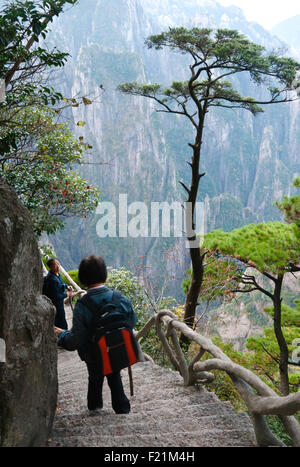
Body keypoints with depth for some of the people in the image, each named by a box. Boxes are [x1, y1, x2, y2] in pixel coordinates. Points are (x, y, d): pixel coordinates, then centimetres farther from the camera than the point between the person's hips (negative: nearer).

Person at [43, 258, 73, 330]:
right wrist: (67, 294, -16)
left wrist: (67, 287, 2)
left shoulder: (57, 274, -1)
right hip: (56, 305, -10)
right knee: (63, 325, -2)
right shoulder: (52, 279, -30)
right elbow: (56, 296, -28)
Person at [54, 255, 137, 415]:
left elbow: (76, 340, -24)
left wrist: (61, 335, -5)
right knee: (115, 378, 27)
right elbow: (132, 321, -5)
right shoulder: (120, 298, -20)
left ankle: (94, 405, 45)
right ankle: (123, 409, 34)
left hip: (95, 357, -1)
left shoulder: (81, 306, -28)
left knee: (95, 378, 28)